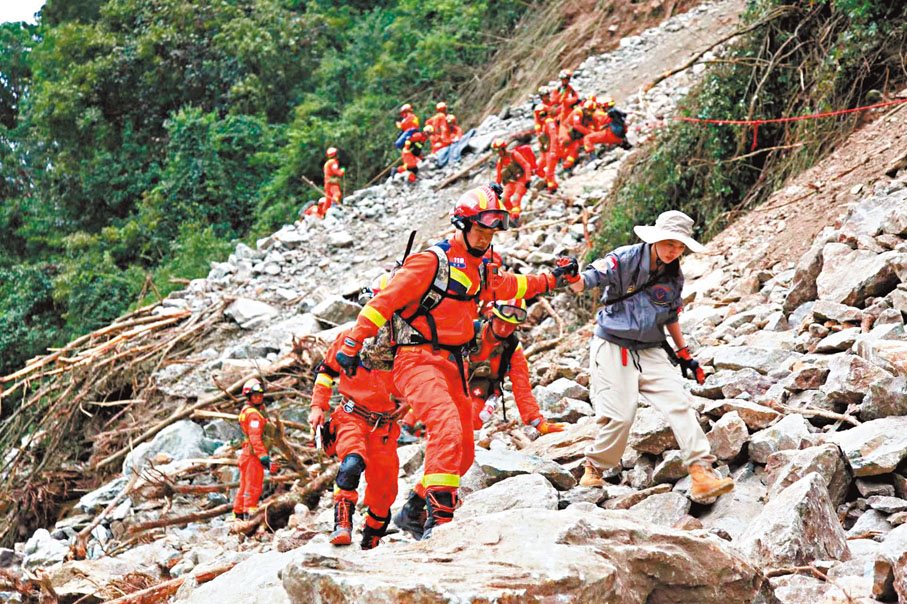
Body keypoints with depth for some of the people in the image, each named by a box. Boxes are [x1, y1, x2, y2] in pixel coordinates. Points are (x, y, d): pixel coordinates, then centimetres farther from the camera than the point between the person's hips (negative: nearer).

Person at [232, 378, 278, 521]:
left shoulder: (246, 410, 16)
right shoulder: (254, 414, -15)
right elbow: (255, 439, -23)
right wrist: (265, 459, -27)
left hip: (246, 454, 10)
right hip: (253, 455, -10)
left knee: (244, 486, 17)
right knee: (253, 487, -8)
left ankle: (238, 515, 24)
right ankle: (250, 515, -7)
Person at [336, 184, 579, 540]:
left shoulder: (481, 272, 16)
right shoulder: (431, 262, -10)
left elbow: (512, 286, 38)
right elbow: (385, 300, -15)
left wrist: (551, 279, 37)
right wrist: (352, 344, -21)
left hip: (453, 366, 9)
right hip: (418, 360, -9)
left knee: (463, 451, 11)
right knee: (448, 428, -30)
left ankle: (415, 509, 28)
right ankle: (438, 517, -32)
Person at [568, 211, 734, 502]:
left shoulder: (675, 276, 6)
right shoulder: (625, 259, -11)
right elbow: (585, 282, -18)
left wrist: (684, 354, 22)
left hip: (651, 351, 5)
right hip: (613, 347, -5)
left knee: (679, 403, -12)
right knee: (620, 415, -10)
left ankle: (702, 472, -15)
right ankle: (594, 469, 16)